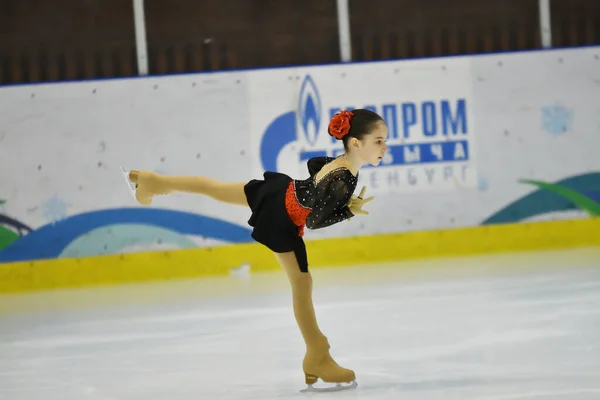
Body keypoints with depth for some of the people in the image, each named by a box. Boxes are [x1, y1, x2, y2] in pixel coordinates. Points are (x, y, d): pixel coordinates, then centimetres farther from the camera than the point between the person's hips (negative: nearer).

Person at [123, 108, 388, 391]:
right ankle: (317, 358, 12)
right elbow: (313, 221, -28)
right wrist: (349, 210, -23)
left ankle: (153, 182, 46)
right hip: (281, 221, -8)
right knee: (302, 284, 1)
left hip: (279, 191, 8)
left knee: (216, 189, 25)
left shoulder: (341, 161, -9)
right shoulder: (341, 182, -36)